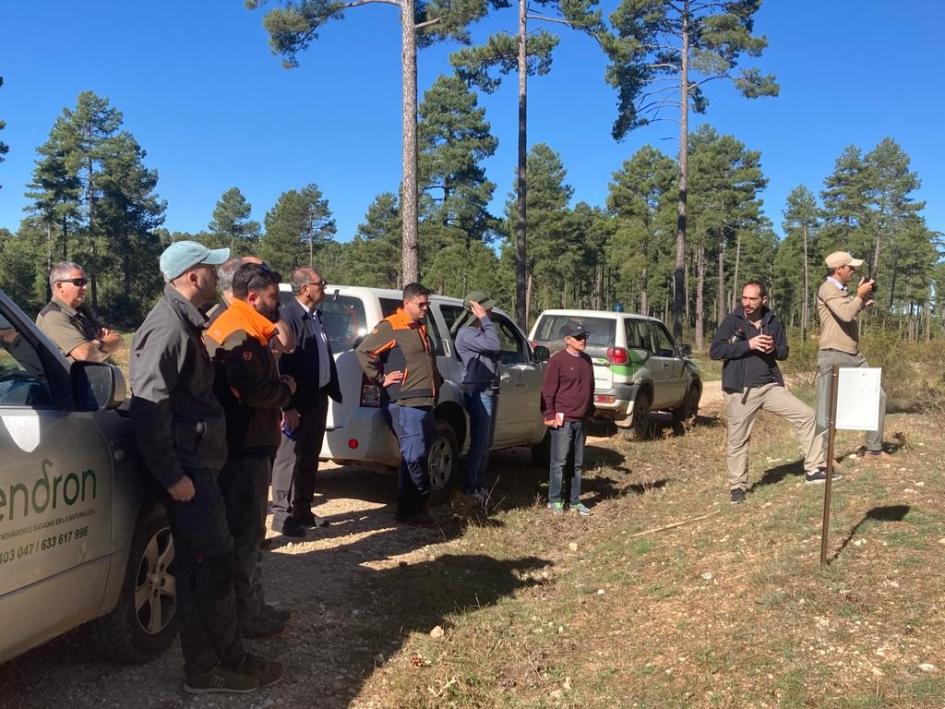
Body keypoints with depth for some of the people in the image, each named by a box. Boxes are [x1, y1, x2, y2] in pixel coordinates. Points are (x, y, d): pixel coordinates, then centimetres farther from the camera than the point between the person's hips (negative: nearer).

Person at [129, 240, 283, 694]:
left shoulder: (183, 321, 15)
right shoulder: (167, 327, -17)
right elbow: (149, 407, -23)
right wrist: (172, 474, -22)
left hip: (195, 461, 10)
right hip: (187, 466, -10)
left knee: (200, 565, 14)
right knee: (212, 564, -2)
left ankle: (207, 664, 23)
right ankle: (224, 664, 10)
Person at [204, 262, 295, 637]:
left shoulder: (242, 331, 16)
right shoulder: (240, 335, -19)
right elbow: (254, 391, -28)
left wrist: (278, 386, 0)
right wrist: (287, 389, -11)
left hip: (246, 447, 11)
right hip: (245, 450, -11)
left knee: (246, 531, 18)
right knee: (245, 533, -1)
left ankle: (251, 605, 29)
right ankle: (245, 614, 9)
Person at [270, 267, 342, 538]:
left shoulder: (315, 315, 12)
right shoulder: (289, 317, -17)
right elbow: (282, 364, -21)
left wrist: (332, 390, 14)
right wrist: (288, 407, -22)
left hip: (319, 397, 9)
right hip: (298, 401, -9)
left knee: (309, 457, 15)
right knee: (289, 457, 0)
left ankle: (302, 510, 26)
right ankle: (282, 514, 8)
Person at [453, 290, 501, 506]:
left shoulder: (481, 330, 18)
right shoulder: (466, 333, -13)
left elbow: (494, 352, 16)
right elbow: (495, 346, -24)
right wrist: (485, 319, -18)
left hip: (489, 390, 10)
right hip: (478, 391, -10)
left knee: (486, 442, 15)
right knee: (479, 442, -8)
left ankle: (480, 485, 24)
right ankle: (469, 489, 0)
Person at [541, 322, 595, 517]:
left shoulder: (586, 360, 13)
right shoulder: (558, 360, -9)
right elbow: (548, 390, -10)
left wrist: (589, 412, 20)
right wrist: (549, 415, -13)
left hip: (581, 420, 7)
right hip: (563, 420, -7)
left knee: (577, 463, 11)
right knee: (559, 461, -3)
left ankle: (575, 501, 18)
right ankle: (554, 500, 6)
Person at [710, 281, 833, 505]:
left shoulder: (773, 322, 6)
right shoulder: (732, 321, -6)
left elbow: (784, 352, 16)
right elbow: (715, 351, -15)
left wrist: (774, 349, -9)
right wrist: (748, 345, -21)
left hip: (770, 386, 4)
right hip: (740, 391, -4)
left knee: (806, 415, -3)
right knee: (737, 441, 2)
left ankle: (814, 469, 8)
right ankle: (737, 486, 19)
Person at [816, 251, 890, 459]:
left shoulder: (843, 290, 16)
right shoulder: (827, 288, -11)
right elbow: (846, 314, -23)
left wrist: (864, 302, 12)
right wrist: (860, 294, -9)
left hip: (855, 356, 9)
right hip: (833, 356, -9)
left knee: (878, 395, 10)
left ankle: (874, 448, 18)